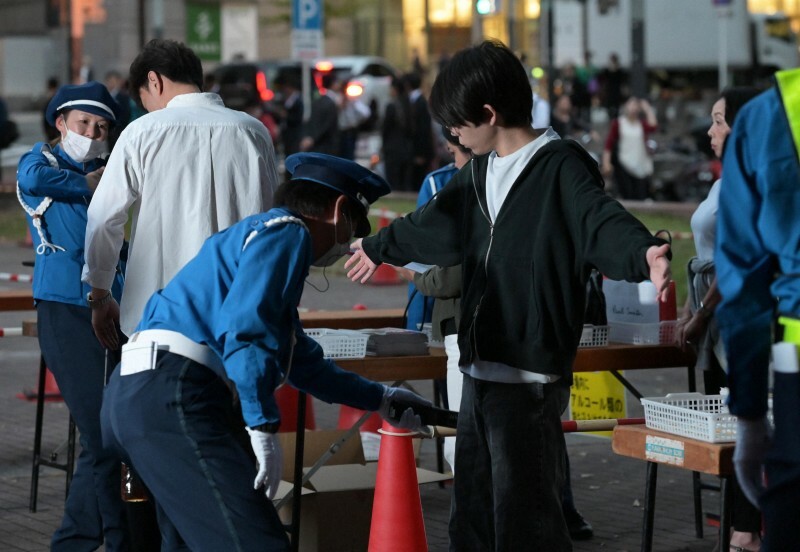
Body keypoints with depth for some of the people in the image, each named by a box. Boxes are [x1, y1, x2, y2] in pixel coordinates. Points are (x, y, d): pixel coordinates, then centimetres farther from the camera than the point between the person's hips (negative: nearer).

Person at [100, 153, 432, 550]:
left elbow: (299, 359, 44)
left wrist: (377, 398, 52)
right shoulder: (287, 233, 0)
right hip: (172, 396, -11)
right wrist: (264, 425, -18)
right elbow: (245, 327, -17)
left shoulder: (263, 233, 32)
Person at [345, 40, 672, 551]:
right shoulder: (481, 170, 17)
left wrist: (644, 252, -49)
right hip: (479, 371, 9)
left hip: (530, 376, -9)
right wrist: (379, 247, 51)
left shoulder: (561, 168, -10)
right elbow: (436, 225, 34)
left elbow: (601, 220, -27)